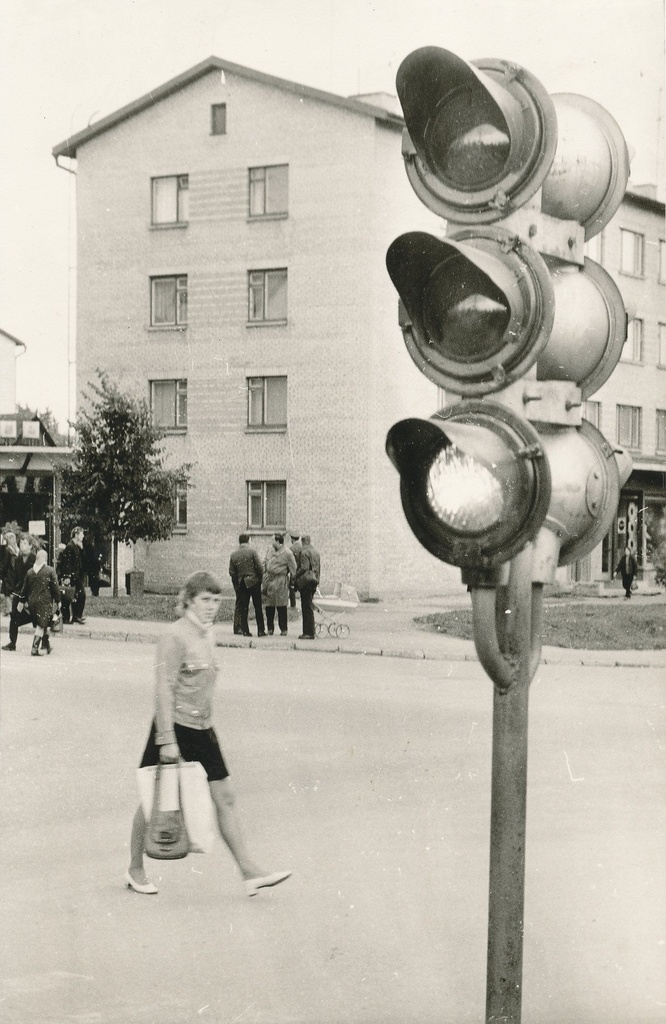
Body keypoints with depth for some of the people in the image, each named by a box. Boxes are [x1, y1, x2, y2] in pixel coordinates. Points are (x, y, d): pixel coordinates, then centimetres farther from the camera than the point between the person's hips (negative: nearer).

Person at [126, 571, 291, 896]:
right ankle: (135, 870, 22)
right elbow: (164, 689, -18)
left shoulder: (207, 634, 9)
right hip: (175, 726, -7)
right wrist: (167, 740, -21)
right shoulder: (174, 636, -15)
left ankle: (249, 872, 5)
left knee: (224, 797, 4)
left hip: (202, 728, 7)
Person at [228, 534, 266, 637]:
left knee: (243, 608, 8)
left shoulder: (233, 554, 2)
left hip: (241, 583, 3)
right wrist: (260, 578, 5)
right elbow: (260, 567, -11)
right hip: (254, 582, -3)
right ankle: (260, 630, 2)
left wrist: (237, 582, 14)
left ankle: (245, 630, 5)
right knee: (258, 608, 2)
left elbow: (231, 572, 3)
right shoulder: (252, 551, -8)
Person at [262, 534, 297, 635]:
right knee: (269, 606, 5)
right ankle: (270, 628, 14)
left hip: (280, 581, -5)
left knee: (281, 606, -2)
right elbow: (265, 564, 18)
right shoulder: (270, 549, 10)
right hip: (269, 580, 5)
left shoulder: (287, 553, -8)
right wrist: (263, 580, 14)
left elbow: (293, 570, -4)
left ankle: (283, 629, 5)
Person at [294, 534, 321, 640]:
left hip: (306, 581, -9)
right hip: (314, 581, 9)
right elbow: (318, 566, 17)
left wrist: (295, 576, -8)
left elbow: (304, 567, -20)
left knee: (307, 607, -7)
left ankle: (309, 633, -8)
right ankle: (308, 631, 16)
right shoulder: (315, 551, 14)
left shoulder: (304, 552, -13)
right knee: (308, 607, 14)